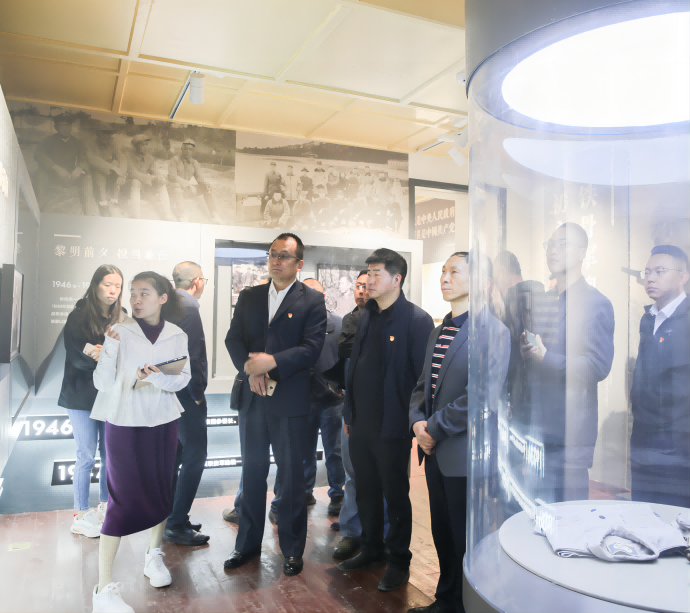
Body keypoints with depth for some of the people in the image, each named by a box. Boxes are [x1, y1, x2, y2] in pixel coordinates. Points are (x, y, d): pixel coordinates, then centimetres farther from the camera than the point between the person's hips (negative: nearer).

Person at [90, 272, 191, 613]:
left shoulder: (176, 336, 1)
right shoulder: (120, 332, -7)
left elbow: (183, 378, -5)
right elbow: (101, 382, -10)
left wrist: (156, 378, -23)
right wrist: (111, 347, -23)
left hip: (162, 422, 4)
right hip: (124, 423, -3)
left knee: (161, 490, 13)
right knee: (124, 499, -6)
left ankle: (154, 556, 36)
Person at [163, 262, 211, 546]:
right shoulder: (188, 305, -16)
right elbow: (193, 353, -22)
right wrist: (198, 393, -13)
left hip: (166, 391, 10)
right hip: (184, 392, -10)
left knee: (174, 452, 17)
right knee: (195, 454, -2)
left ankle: (169, 517, 28)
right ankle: (177, 525, 2)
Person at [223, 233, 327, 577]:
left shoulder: (312, 300, -2)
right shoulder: (249, 297, 11)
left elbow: (312, 347, -12)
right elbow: (233, 339, 4)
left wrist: (271, 362, -22)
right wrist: (250, 368, -14)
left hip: (290, 400, -4)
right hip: (252, 397, 4)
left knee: (292, 475, 7)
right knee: (253, 471, 14)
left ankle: (292, 549, 23)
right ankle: (248, 543, 29)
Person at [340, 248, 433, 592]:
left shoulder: (417, 320, -13)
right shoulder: (367, 317, 10)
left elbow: (424, 376, -14)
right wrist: (349, 413, 13)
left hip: (391, 427, -7)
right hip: (361, 424, 7)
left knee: (395, 496, 9)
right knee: (366, 492, 18)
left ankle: (399, 562, 26)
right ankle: (371, 551, 36)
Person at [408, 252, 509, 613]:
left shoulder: (491, 330, -13)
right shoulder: (438, 332, 13)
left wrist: (435, 428, -15)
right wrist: (417, 422, -3)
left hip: (465, 453, -7)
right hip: (434, 452, 8)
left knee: (467, 542, 8)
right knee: (443, 535, 20)